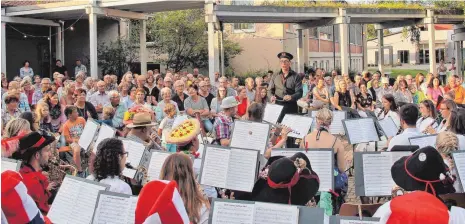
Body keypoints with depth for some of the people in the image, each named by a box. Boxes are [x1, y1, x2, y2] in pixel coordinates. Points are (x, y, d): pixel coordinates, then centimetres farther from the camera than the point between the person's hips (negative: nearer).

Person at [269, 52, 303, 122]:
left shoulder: (296, 77, 1)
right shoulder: (275, 77, 12)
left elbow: (299, 92, -5)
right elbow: (270, 90, 13)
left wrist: (291, 97, -25)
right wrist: (272, 96, -10)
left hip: (291, 106, -2)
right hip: (277, 105, 2)